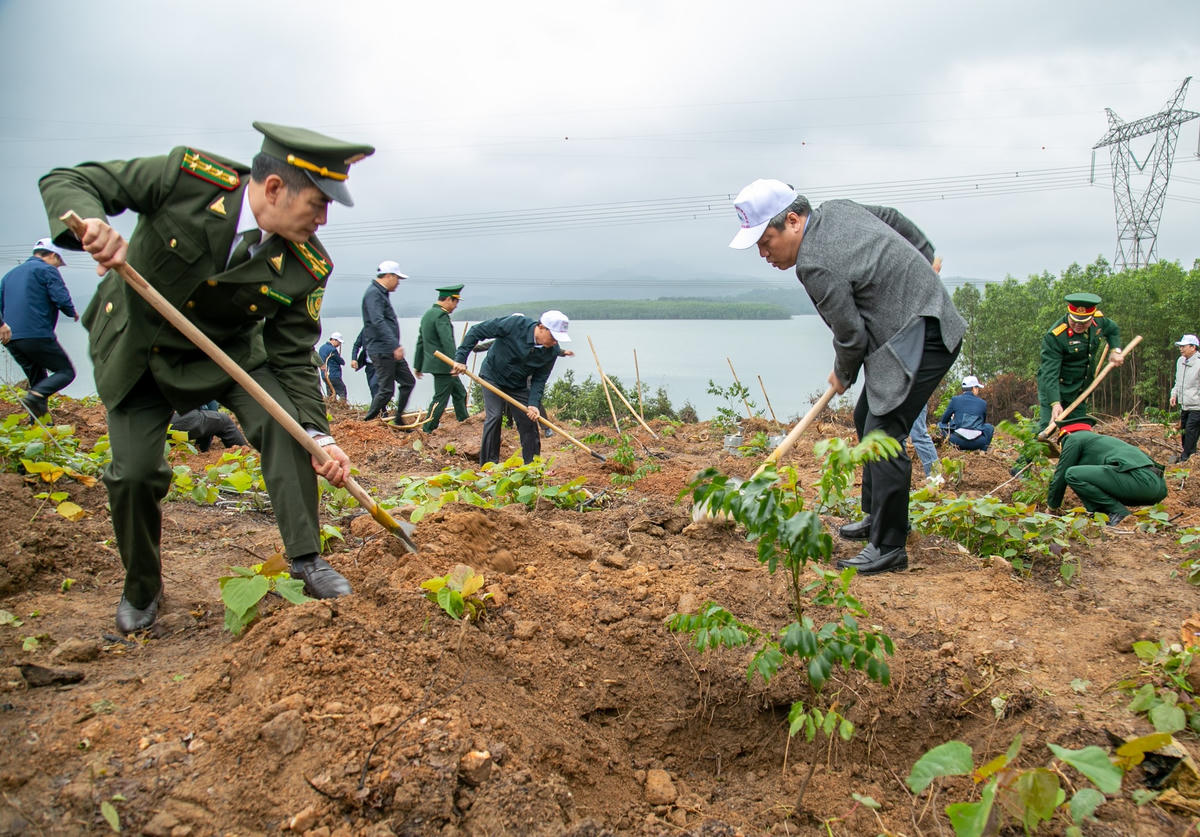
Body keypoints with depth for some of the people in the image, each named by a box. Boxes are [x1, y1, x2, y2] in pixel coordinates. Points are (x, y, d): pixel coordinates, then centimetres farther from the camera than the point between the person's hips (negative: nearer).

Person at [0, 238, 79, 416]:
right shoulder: (47, 270, 1)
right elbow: (62, 299, -10)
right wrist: (73, 313, 8)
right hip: (37, 336, -8)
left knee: (37, 379, 17)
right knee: (66, 371, -1)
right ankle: (35, 396, -25)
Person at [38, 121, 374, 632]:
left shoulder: (307, 268, -21)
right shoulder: (188, 176, -27)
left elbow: (293, 359, -14)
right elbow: (65, 182, -20)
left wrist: (318, 436, -27)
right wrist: (91, 223, -45)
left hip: (226, 350, 1)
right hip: (134, 345, -1)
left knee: (283, 422, -23)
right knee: (133, 472, -6)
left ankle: (305, 558, -10)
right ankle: (141, 590, 20)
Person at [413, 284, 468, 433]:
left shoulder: (427, 314, 16)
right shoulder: (441, 315, -15)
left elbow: (420, 341, 22)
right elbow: (447, 342, -27)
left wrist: (418, 366, 28)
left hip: (433, 363, 10)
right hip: (442, 365, -10)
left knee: (460, 393, 18)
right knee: (440, 398, -4)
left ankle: (464, 421, 26)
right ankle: (427, 430, 1)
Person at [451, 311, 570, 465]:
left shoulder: (552, 352, -17)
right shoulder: (515, 324, -30)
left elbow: (539, 379, -9)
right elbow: (476, 331, -23)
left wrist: (533, 404, -24)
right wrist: (460, 358, -25)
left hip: (518, 385, 4)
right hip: (493, 377, -4)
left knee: (529, 420, -1)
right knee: (494, 416, -13)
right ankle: (488, 464, -3)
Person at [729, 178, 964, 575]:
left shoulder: (815, 264, -24)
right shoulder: (835, 209, 5)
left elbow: (851, 336, -17)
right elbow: (895, 219, 20)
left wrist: (843, 375, 4)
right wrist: (925, 265, 31)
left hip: (919, 342, -11)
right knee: (867, 419, 17)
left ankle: (889, 547, -9)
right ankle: (878, 518, 28)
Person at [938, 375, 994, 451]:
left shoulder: (955, 400, 5)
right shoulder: (983, 403, 9)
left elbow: (944, 420, 12)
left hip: (958, 441, -1)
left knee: (940, 424, 23)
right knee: (989, 427, 31)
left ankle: (955, 446, 7)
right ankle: (983, 449, 12)